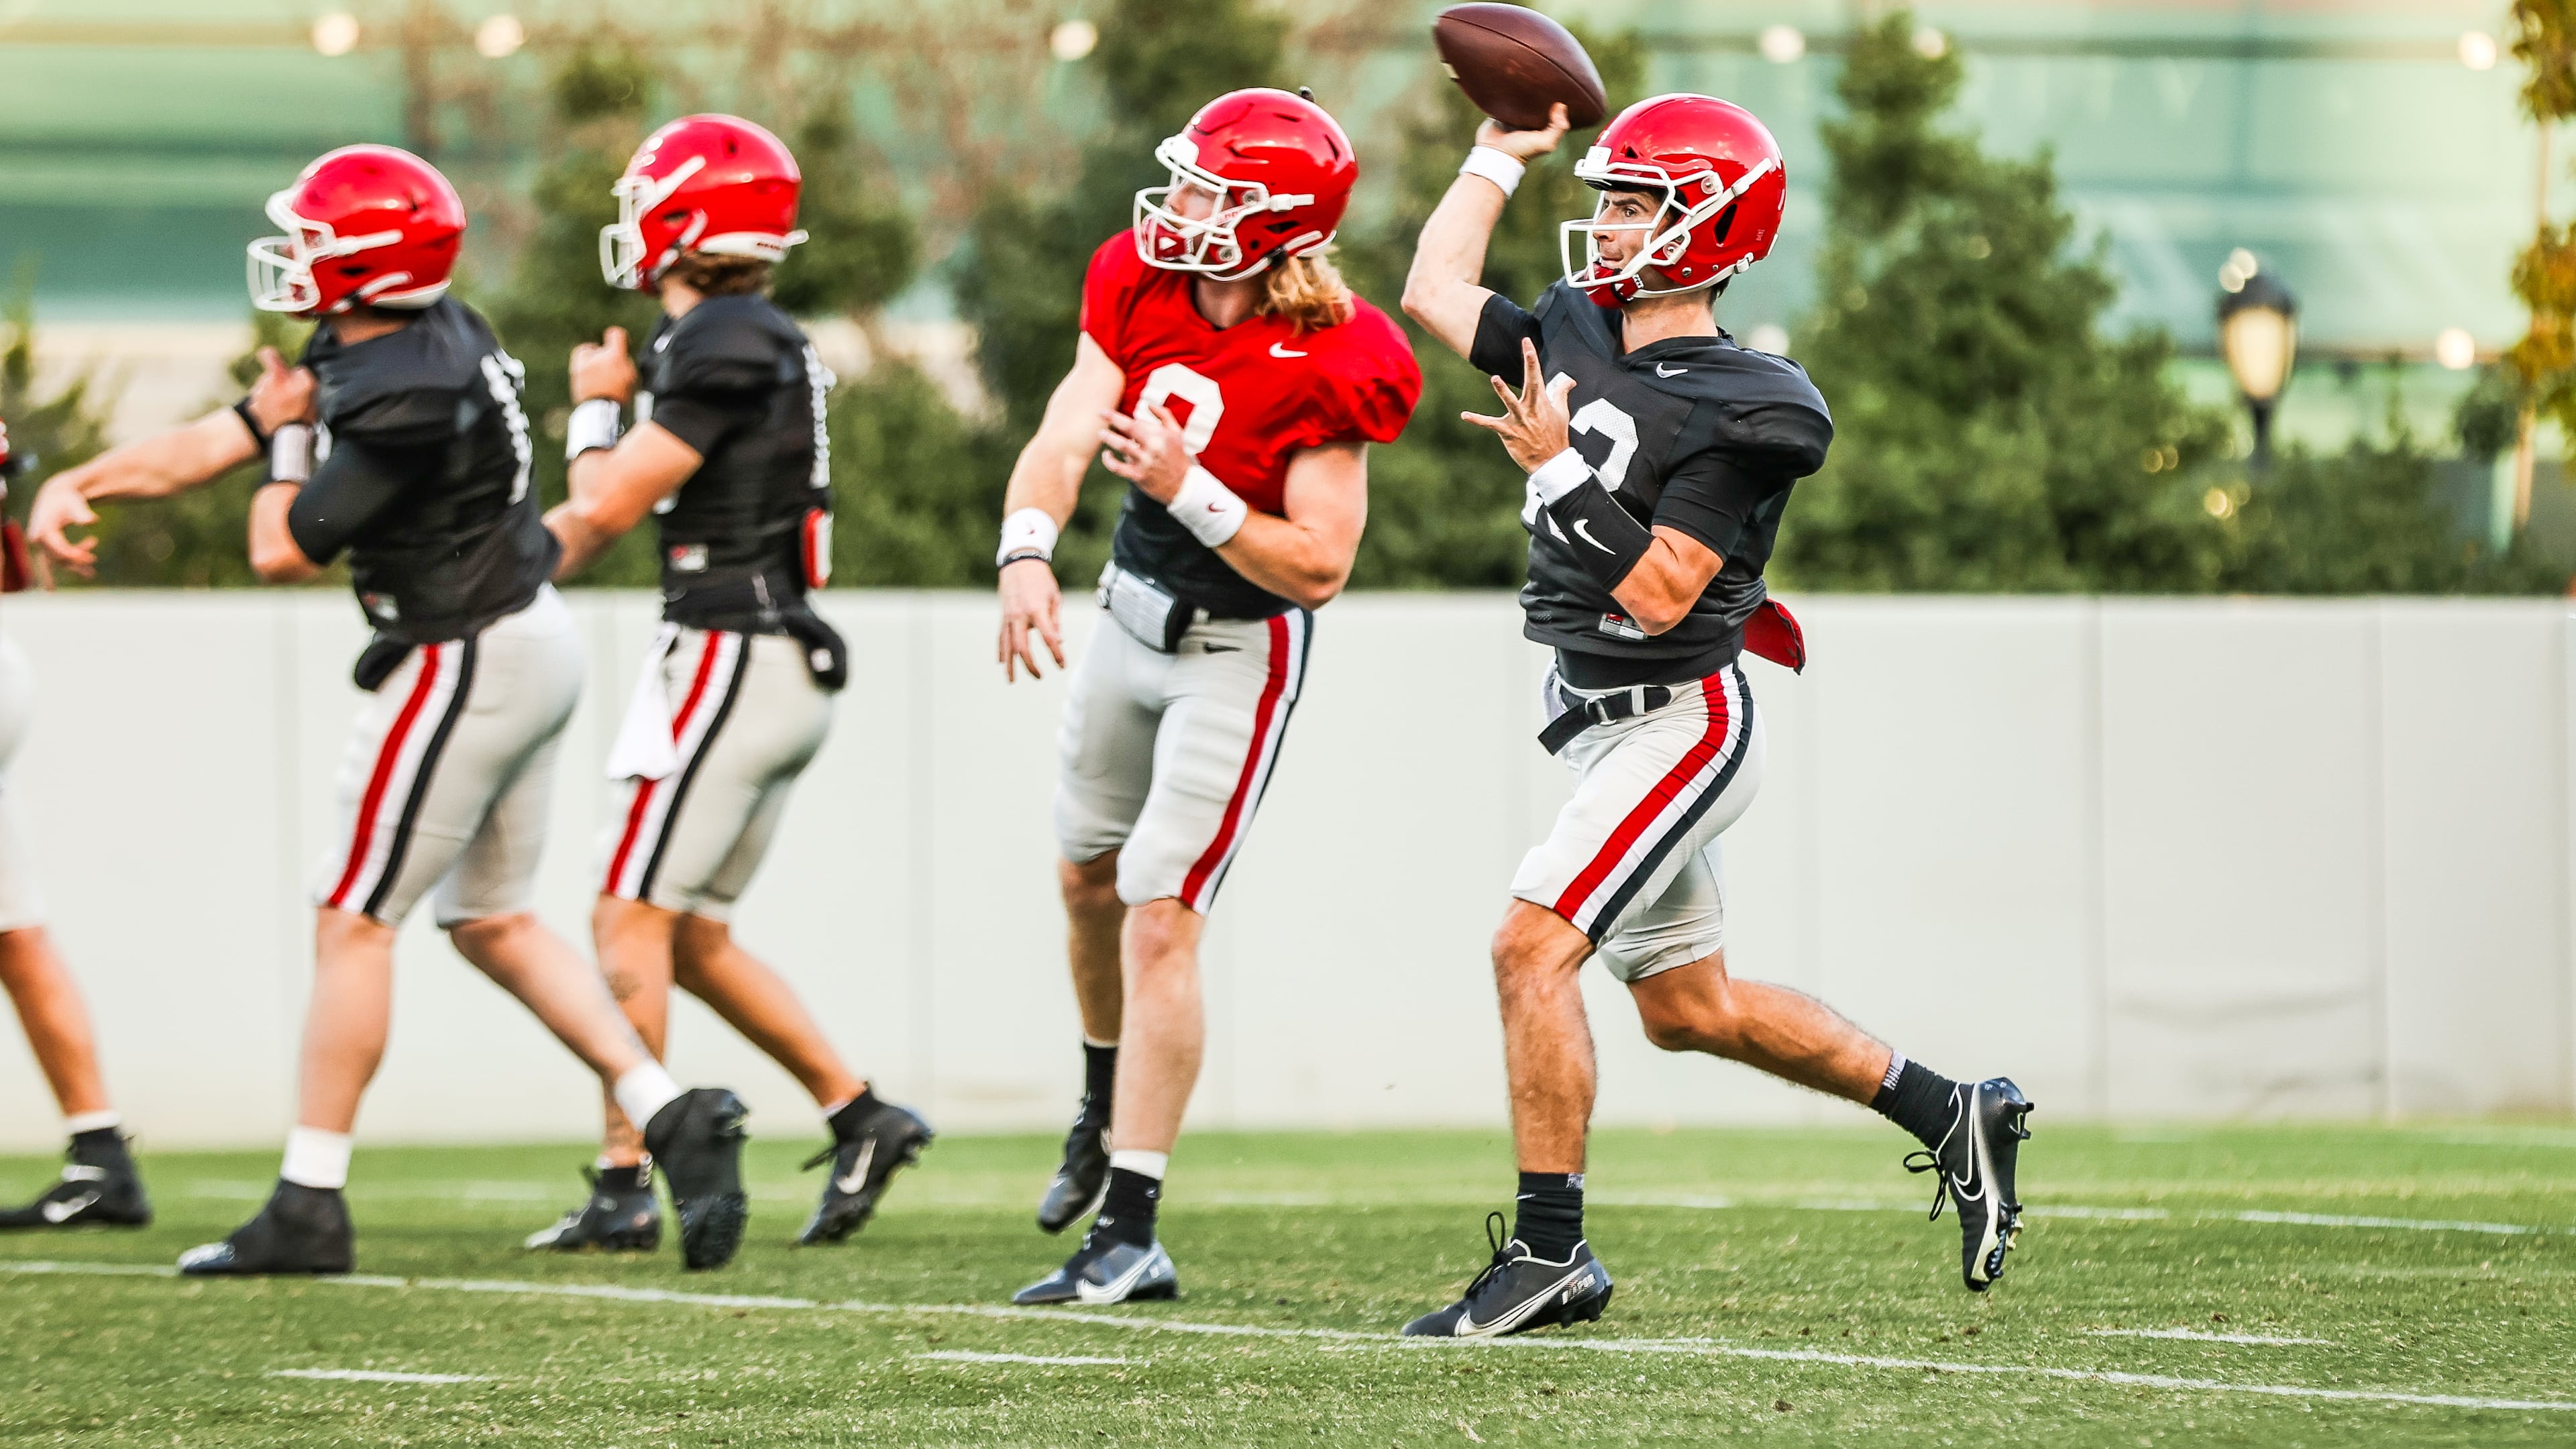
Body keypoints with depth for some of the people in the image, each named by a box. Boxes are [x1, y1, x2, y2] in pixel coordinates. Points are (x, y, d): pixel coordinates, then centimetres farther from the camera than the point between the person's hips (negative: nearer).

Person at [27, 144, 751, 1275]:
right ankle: (673, 1118, 10)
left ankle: (309, 1208, 2)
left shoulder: (406, 399, -25)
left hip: (469, 664, -10)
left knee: (352, 921, -2)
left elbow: (282, 553, -17)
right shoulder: (368, 346, 5)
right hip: (528, 643, 10)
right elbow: (216, 443, 12)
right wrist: (77, 483, 5)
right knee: (492, 922, 17)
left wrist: (288, 434, 1)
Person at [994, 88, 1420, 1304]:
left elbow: (1319, 567, -25)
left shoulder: (1322, 371, -26)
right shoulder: (1139, 289, -9)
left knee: (1160, 921, -12)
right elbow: (1063, 440, -16)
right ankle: (1107, 1107, 52)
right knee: (1088, 879, 23)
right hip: (1133, 613, 7)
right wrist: (1028, 551, -35)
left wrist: (1189, 488, -36)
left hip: (1239, 650, -7)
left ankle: (1129, 1237, -9)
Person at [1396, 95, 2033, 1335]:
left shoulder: (1732, 412, -19)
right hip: (1599, 721, 9)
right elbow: (1432, 292, 17)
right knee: (1689, 1009, 17)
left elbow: (1655, 599, -23)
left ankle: (1550, 1256, -12)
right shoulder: (1576, 333, 4)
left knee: (1531, 946, -18)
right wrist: (1501, 154, 17)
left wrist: (1559, 470, -24)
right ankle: (1952, 1116, 30)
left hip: (1678, 722, -9)